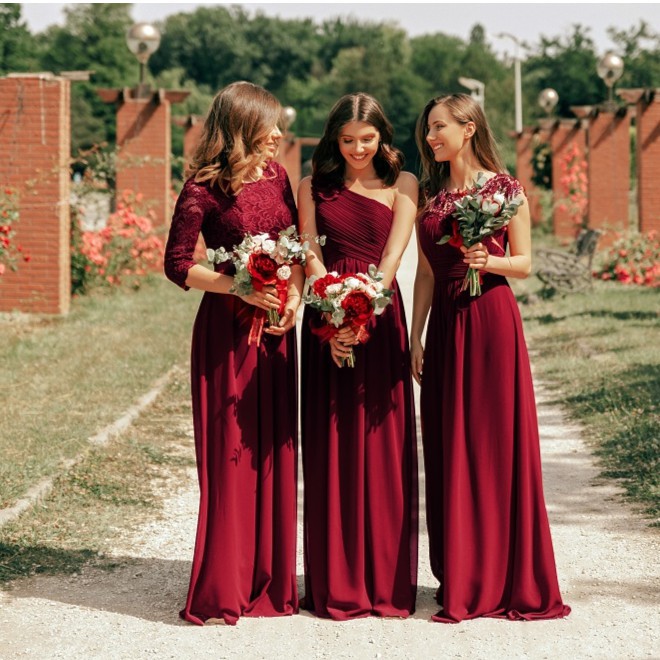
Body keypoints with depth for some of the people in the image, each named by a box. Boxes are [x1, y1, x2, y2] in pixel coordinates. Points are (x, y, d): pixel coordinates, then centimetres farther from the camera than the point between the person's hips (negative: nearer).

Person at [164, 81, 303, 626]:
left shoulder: (276, 175, 9)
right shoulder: (205, 187, -9)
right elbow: (178, 264, -9)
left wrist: (294, 295, -4)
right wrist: (244, 288, -17)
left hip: (276, 328, 6)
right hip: (226, 330, -6)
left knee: (274, 450, 8)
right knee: (230, 454, -2)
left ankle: (270, 580, 18)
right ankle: (222, 591, 7)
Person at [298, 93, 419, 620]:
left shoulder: (402, 185, 4)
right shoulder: (314, 188, 9)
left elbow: (392, 254, -8)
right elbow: (311, 256, -1)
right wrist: (333, 319, -17)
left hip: (381, 315, -1)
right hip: (326, 319, 1)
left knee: (384, 445, 0)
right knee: (331, 447, 2)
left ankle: (386, 581, 7)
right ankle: (336, 584, 7)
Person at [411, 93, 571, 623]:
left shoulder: (506, 189, -1)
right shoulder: (430, 195, 11)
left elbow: (524, 263, 0)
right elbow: (425, 272, 11)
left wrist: (489, 261, -19)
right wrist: (415, 336, 7)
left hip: (492, 321, -4)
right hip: (445, 324, 4)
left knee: (499, 444, -2)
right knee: (451, 450, 5)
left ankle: (509, 579, 8)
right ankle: (463, 580, 13)